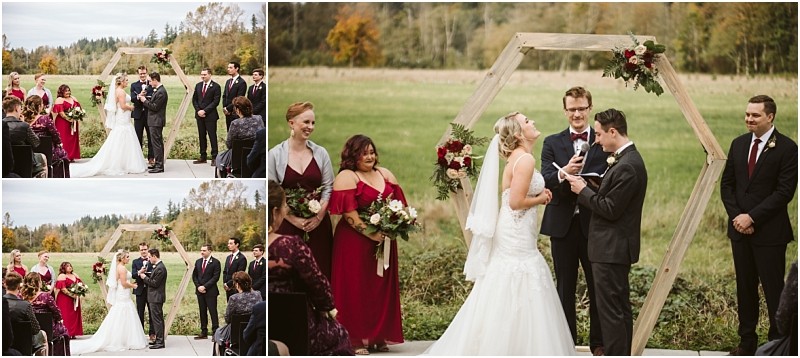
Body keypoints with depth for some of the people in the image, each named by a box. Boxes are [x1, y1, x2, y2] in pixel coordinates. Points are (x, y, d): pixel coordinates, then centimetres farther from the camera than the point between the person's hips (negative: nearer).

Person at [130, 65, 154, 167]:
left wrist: (144, 97, -23)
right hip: (138, 114, 1)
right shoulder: (134, 85, 7)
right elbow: (132, 99, -6)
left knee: (151, 137, 4)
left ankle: (151, 158, 10)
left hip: (150, 114, -1)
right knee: (138, 137, 5)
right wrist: (139, 96, -26)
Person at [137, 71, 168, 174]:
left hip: (156, 122, -11)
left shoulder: (161, 92, -19)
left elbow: (155, 107, -21)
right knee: (158, 143, 16)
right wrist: (144, 98, 3)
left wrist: (145, 100, -10)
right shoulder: (158, 90, 13)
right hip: (155, 121, 11)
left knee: (157, 143, -8)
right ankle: (158, 163, 25)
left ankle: (159, 166, -6)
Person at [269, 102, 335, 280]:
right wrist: (294, 219, -12)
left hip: (318, 224, 2)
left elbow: (328, 188, 5)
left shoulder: (320, 153, 6)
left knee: (320, 272, 1)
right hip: (287, 225, -2)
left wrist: (319, 216, -9)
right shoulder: (275, 155, -2)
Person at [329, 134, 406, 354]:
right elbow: (348, 212, -15)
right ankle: (356, 339, 1)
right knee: (355, 289, -3)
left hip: (384, 242, 6)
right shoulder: (346, 177, -6)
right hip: (355, 242, -6)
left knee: (382, 288, 8)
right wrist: (370, 233, -19)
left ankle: (379, 336, 16)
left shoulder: (385, 175, 13)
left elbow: (399, 203, 13)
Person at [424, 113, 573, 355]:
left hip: (510, 235, 10)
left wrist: (539, 195, 8)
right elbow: (516, 201, -22)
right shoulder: (525, 159, -17)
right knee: (520, 303, -4)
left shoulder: (517, 157, 12)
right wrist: (541, 199, -6)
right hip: (518, 236, -10)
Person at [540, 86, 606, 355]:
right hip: (562, 224, 1)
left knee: (597, 287, 7)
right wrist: (563, 173, -28)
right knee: (564, 287, 10)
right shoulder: (552, 143, 5)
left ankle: (598, 343, 18)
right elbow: (544, 181, -8)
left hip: (595, 224, -1)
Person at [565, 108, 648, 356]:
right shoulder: (627, 159, 11)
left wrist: (583, 190, -11)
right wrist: (588, 189, 3)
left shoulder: (627, 167, -21)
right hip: (616, 247, 11)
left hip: (611, 249, -11)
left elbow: (610, 209, -22)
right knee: (621, 309, 17)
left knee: (610, 311, -6)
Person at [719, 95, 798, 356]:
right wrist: (737, 216, -4)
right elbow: (727, 184, 11)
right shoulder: (738, 144, 9)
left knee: (773, 290, -2)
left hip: (769, 232, -6)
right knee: (745, 288, 12)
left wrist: (752, 217, -16)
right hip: (740, 228, 6)